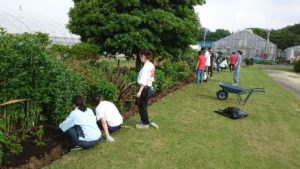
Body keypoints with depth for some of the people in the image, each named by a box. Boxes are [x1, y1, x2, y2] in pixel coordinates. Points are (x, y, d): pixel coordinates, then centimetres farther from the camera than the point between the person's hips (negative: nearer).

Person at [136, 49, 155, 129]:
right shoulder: (151, 65, 8)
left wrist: (139, 91, -24)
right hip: (148, 87, 9)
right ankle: (144, 121, 33)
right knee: (143, 105, 20)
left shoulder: (146, 66, -20)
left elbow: (144, 81, -25)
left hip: (144, 88, -9)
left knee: (142, 106, 3)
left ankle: (145, 123, 15)